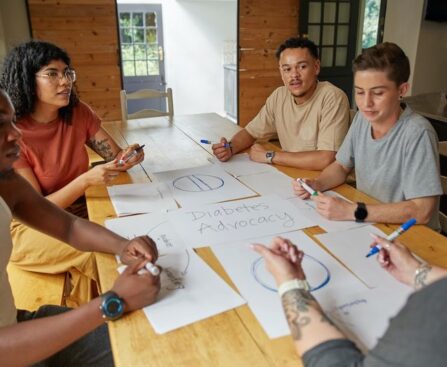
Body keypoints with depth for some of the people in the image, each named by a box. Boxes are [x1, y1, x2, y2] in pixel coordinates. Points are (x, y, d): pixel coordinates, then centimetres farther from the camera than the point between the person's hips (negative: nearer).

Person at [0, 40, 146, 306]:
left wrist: (128, 157, -27)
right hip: (33, 228, -4)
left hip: (79, 212, 5)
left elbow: (115, 156, -2)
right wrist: (86, 180, -34)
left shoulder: (78, 113, -5)